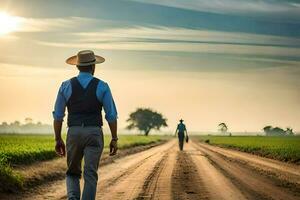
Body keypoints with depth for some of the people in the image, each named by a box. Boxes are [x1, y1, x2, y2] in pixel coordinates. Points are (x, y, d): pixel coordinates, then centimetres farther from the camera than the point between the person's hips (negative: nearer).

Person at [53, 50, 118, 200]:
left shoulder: (66, 86, 1)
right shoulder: (102, 87, -3)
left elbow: (58, 115, 2)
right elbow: (111, 115, -4)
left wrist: (58, 140, 10)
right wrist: (114, 139, 4)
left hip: (74, 134, 1)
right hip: (94, 135, -1)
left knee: (73, 173, 16)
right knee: (90, 176, 3)